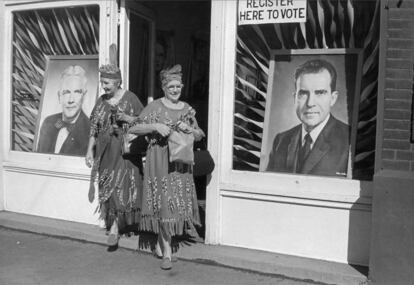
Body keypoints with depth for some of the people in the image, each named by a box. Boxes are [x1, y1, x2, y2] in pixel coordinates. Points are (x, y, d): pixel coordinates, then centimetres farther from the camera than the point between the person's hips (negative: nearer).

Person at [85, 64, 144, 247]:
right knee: (107, 187, 7)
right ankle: (114, 224, 22)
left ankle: (115, 227, -3)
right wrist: (90, 150, 4)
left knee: (122, 185, -9)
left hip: (126, 150, -4)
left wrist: (126, 117, -18)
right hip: (106, 150, 4)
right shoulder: (101, 102, 9)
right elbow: (94, 128, 10)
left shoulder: (130, 98, -3)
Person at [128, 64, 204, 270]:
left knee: (178, 202, 8)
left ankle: (160, 245, 27)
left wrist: (188, 129, -6)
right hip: (159, 159, -5)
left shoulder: (187, 109, 10)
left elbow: (199, 136, 14)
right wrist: (155, 126, -19)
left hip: (180, 161, 5)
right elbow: (133, 129, -6)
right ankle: (167, 252, 4)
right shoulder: (154, 107, -3)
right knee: (164, 202, -5)